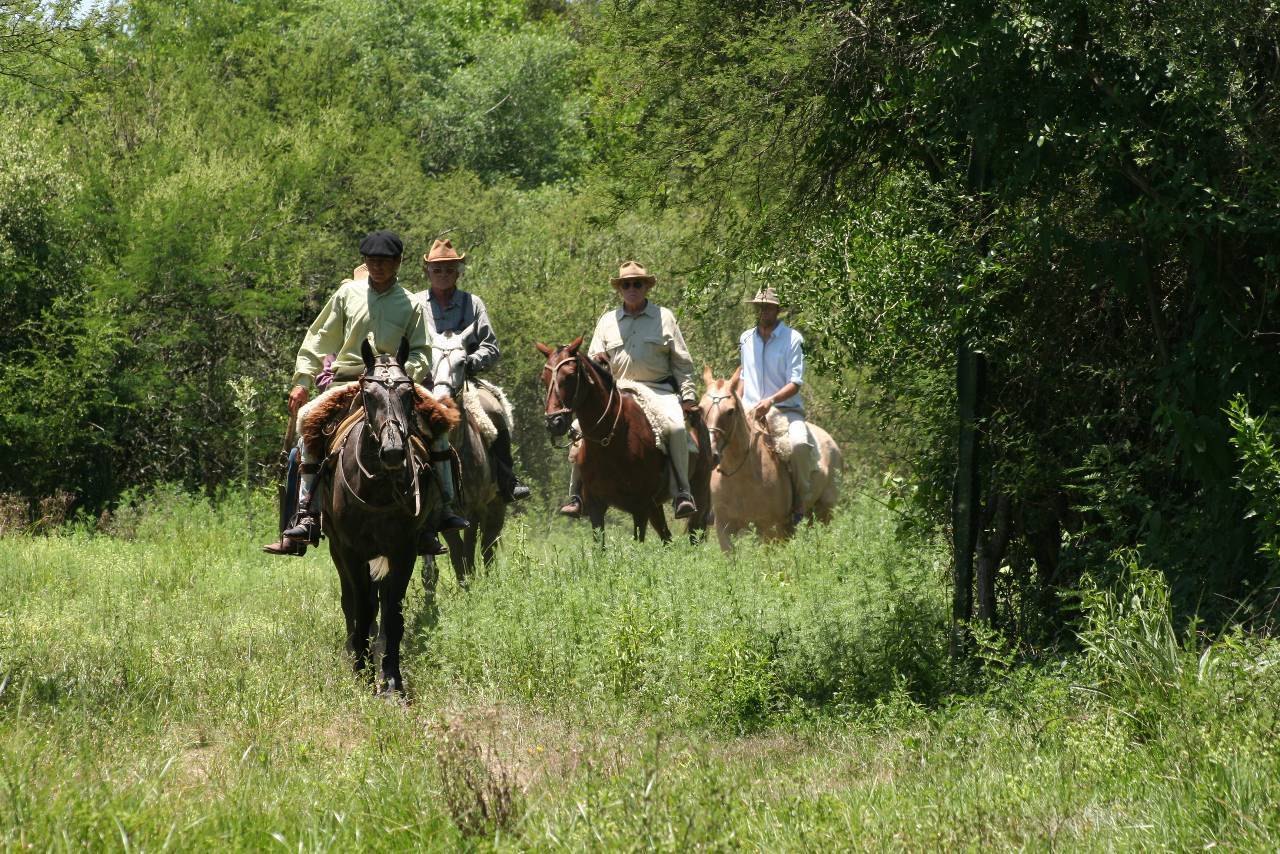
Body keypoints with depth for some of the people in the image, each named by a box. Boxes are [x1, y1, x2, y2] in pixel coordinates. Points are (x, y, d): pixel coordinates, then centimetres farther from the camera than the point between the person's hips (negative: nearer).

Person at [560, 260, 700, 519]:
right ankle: (576, 496, -11)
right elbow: (593, 360, 19)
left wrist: (688, 396, 1)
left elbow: (682, 362, 10)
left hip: (658, 390, -2)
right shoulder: (607, 321, 16)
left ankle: (683, 493, -28)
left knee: (675, 427, -31)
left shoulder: (663, 317, 10)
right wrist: (595, 361, -7)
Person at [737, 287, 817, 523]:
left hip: (785, 409, -4)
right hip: (750, 411, 4)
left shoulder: (792, 339, -2)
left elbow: (795, 383, -9)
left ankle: (799, 503, -18)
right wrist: (738, 404, 9)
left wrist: (770, 401, -25)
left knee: (799, 443, -35)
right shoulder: (746, 339, 13)